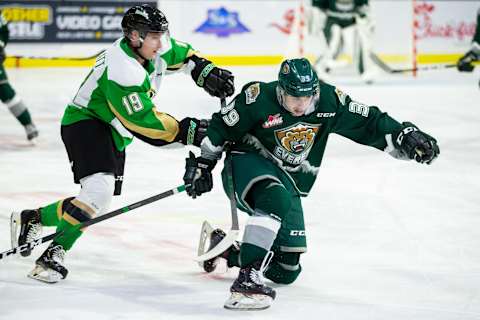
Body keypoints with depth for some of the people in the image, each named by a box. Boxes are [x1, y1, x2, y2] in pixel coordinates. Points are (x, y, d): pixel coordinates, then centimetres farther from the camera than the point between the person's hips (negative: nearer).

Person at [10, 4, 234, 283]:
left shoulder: (154, 47, -4)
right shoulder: (121, 71, -30)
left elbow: (183, 55, 18)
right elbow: (144, 122, -29)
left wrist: (207, 73, 2)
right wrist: (186, 132, -26)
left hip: (113, 133, 10)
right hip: (86, 124, -10)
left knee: (98, 206, 11)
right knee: (100, 191, -29)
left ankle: (31, 219, 28)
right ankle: (53, 255, -23)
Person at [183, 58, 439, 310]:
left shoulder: (328, 101, -12)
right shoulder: (259, 99, -22)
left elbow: (369, 122, -7)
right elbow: (221, 127, -9)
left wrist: (405, 136, -18)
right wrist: (203, 163, -4)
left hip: (289, 180, 5)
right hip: (247, 164, -5)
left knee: (286, 271, 3)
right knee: (276, 199, -40)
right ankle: (247, 280, -40)